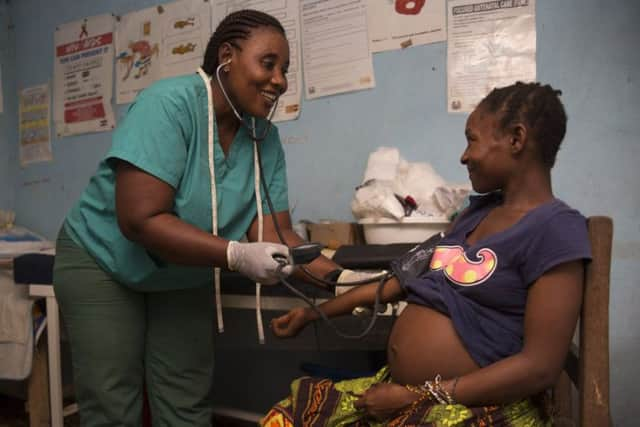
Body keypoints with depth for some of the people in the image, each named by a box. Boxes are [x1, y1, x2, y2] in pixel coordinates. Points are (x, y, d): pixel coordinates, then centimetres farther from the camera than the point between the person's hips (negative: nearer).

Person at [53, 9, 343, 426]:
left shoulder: (265, 137, -9)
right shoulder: (170, 103, -26)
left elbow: (274, 235, -12)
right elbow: (139, 220, -32)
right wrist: (237, 255, -39)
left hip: (185, 280, 5)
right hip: (105, 264, -4)